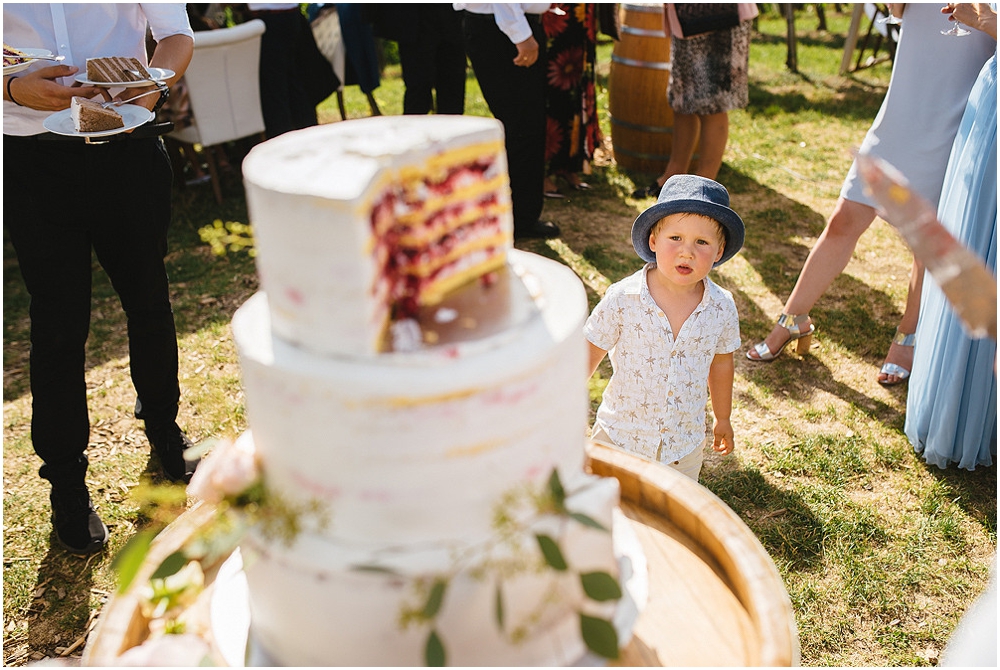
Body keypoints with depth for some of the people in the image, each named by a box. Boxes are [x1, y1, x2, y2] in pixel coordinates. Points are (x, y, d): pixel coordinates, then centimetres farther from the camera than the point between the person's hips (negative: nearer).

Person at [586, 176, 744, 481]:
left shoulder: (722, 308, -11)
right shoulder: (622, 299, -20)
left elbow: (721, 364, 6)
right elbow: (590, 353, -8)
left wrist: (723, 419, 17)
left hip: (684, 446, 2)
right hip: (620, 436, -2)